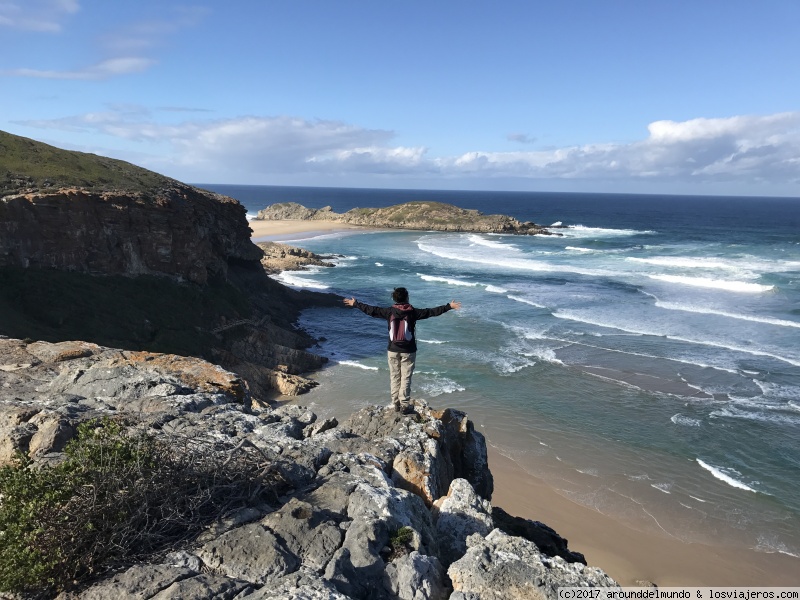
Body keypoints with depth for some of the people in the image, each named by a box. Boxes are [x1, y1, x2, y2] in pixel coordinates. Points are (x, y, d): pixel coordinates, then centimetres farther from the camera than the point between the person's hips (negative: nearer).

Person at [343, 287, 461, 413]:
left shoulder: (389, 311, -4)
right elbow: (432, 312, -9)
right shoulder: (413, 312, -9)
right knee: (406, 378, 3)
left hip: (393, 350, 2)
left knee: (394, 377, 12)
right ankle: (405, 405, 5)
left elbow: (371, 310, 2)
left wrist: (355, 304, 14)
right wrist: (449, 306, -3)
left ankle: (396, 403, 17)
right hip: (408, 351, -2)